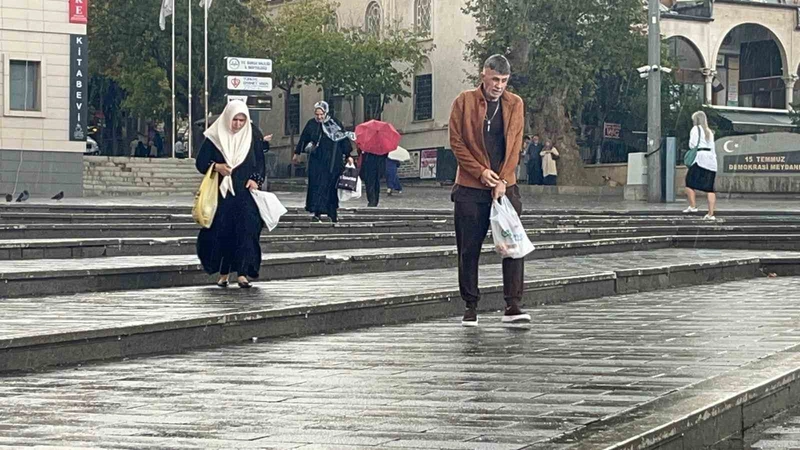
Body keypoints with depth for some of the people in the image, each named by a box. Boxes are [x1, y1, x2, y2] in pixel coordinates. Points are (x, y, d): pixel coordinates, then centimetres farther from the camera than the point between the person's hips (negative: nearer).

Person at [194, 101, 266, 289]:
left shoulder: (252, 138, 8)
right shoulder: (214, 138, 3)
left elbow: (260, 163, 12)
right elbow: (200, 162, 4)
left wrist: (256, 180, -6)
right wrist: (216, 166, -15)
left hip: (245, 193, 1)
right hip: (221, 193, 0)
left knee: (246, 229, -11)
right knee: (222, 232, 0)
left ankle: (242, 272, -12)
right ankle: (223, 273, 10)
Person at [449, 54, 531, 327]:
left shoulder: (515, 105, 7)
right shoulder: (464, 102, 1)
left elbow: (515, 146, 3)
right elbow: (456, 142, -1)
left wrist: (503, 180, -8)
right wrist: (480, 171, -10)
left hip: (505, 186, 1)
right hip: (470, 189, -1)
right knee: (469, 250, 2)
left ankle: (512, 306, -6)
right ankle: (471, 307, 12)